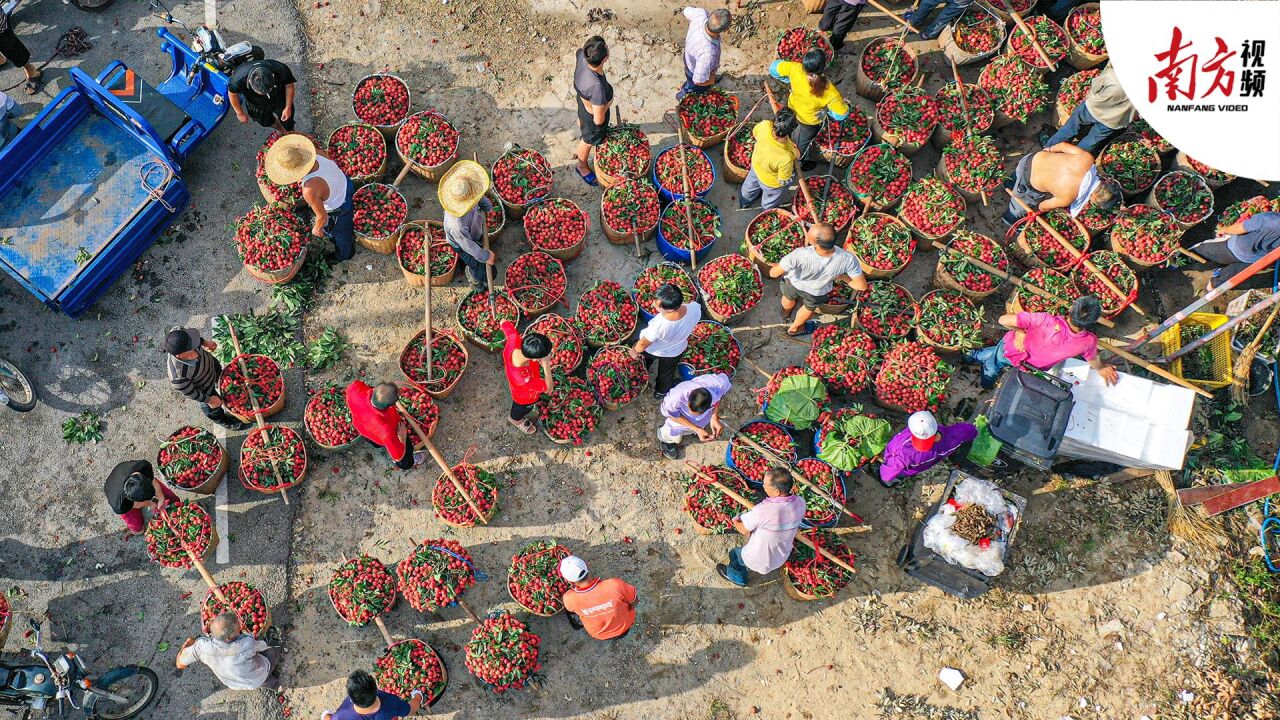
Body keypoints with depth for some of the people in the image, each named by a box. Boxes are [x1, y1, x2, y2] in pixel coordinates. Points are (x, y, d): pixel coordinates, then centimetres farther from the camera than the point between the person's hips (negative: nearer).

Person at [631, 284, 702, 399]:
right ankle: (661, 393, 61)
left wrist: (634, 351, -4)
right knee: (666, 374, 34)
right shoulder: (695, 308, -39)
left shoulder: (658, 325, -47)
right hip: (676, 351, 3)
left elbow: (643, 344, -24)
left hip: (652, 350, -3)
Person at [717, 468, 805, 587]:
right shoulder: (800, 503, -23)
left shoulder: (762, 511, -39)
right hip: (782, 558, 5)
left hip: (758, 561, -4)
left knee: (734, 554, 26)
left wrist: (735, 521, 2)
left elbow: (744, 530, -19)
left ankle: (737, 577, 52)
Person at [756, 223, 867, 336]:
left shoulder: (800, 255, -45)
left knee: (789, 297, 36)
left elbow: (773, 273, -30)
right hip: (817, 292, 1)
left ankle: (786, 314, 68)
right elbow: (862, 286, -26)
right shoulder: (847, 259, -40)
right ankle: (795, 328, 62)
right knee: (810, 307, 35)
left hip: (794, 283, 0)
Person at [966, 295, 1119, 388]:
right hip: (1032, 366, 3)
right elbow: (1094, 360, -8)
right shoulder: (1089, 341, -34)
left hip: (1011, 347, -3)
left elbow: (1004, 320, -38)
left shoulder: (1047, 321, -44)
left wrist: (1019, 331, -17)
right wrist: (1102, 368, 16)